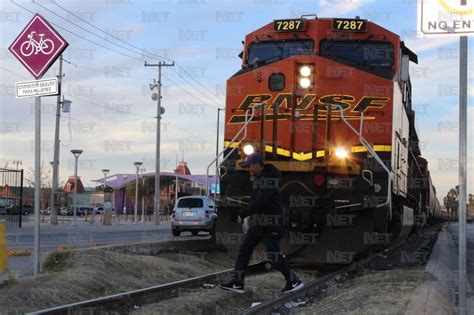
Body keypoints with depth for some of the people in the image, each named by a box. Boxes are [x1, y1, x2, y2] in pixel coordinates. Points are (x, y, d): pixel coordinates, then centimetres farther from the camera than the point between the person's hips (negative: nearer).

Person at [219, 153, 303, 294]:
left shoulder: (269, 179, -18)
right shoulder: (258, 178, 14)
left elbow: (259, 202, -25)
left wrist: (243, 214, -16)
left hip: (270, 225, -10)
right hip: (257, 224, 10)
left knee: (274, 256, -8)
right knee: (244, 250, 5)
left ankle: (294, 281, 4)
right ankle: (237, 283, 5)